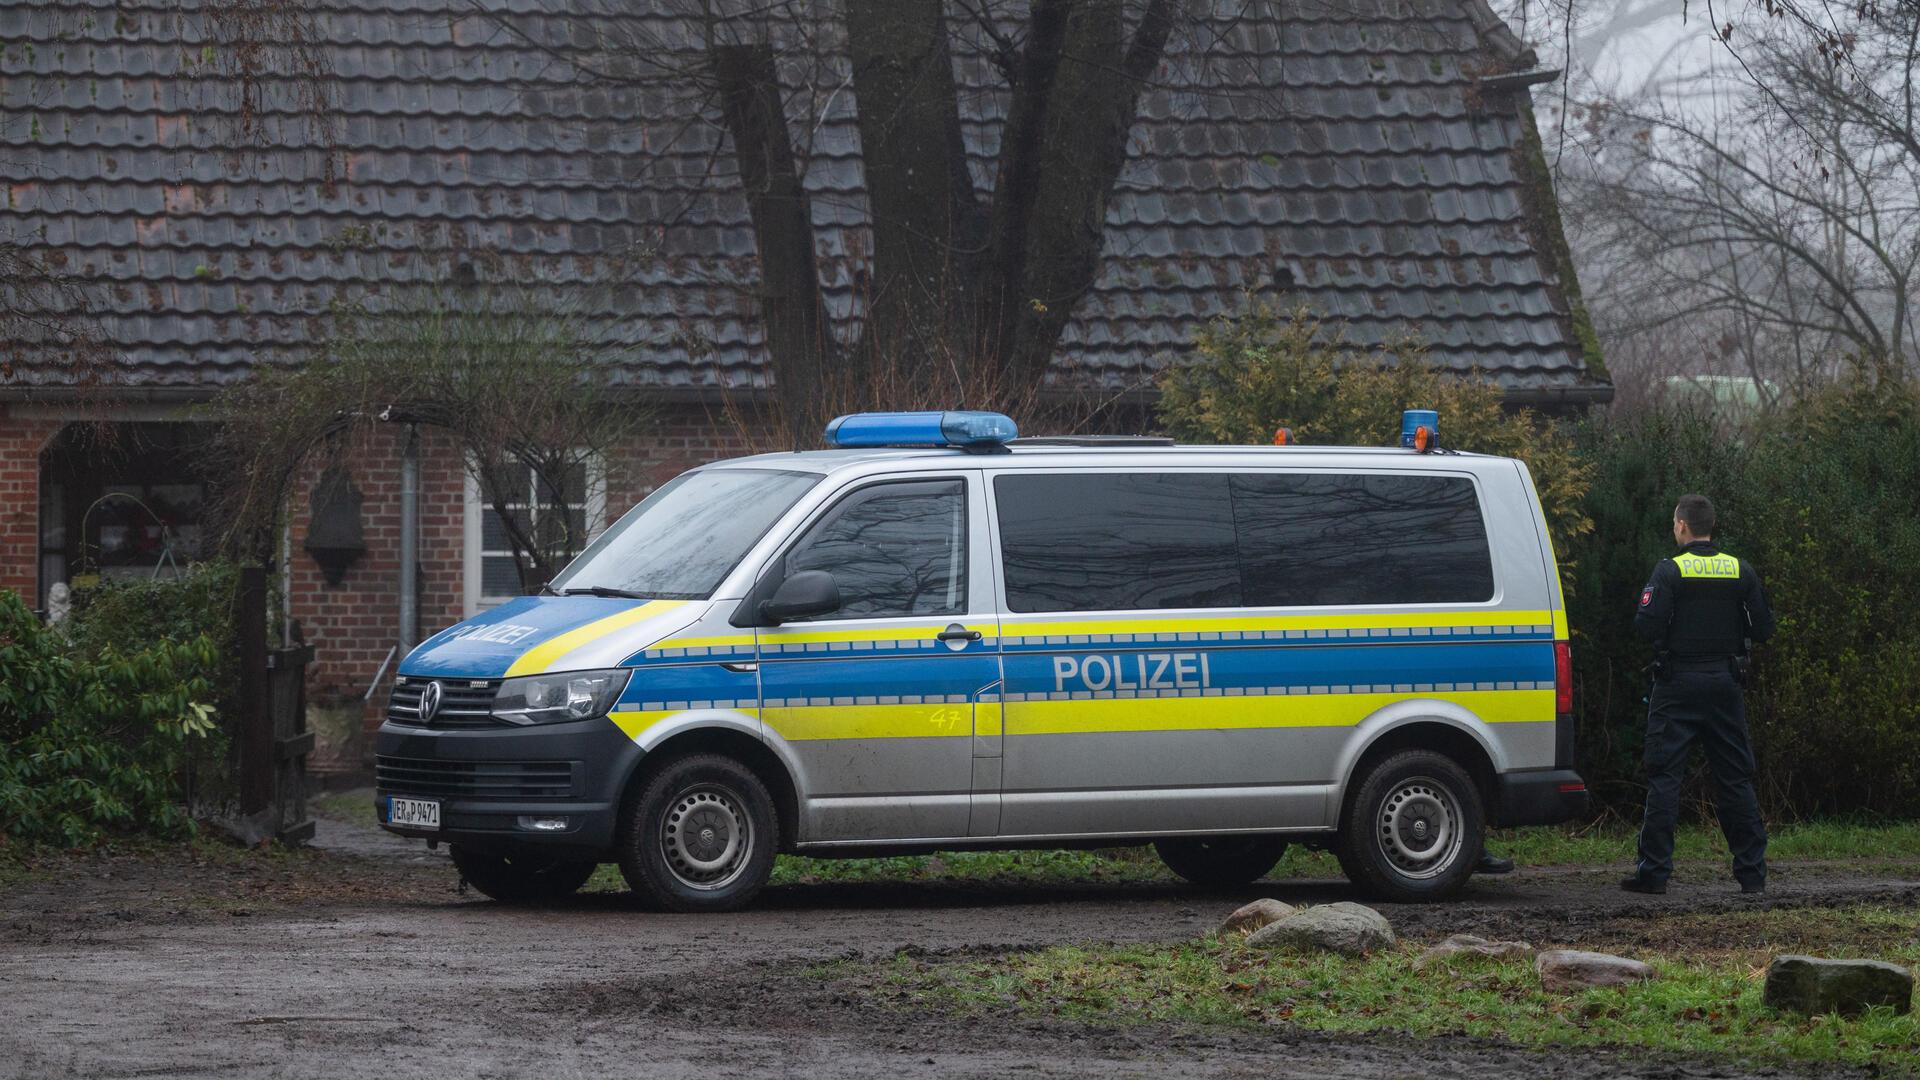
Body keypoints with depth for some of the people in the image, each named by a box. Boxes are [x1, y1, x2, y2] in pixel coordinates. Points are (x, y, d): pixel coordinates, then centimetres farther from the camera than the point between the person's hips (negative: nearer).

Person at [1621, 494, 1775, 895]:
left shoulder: (1670, 571, -9)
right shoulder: (1741, 571, 3)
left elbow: (1648, 626, -16)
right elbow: (1763, 629, 3)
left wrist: (1645, 615, 7)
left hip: (1678, 686, -4)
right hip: (1725, 683, 4)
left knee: (1664, 777, -1)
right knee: (1735, 779, 9)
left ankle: (1654, 871, -6)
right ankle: (1753, 873, 8)